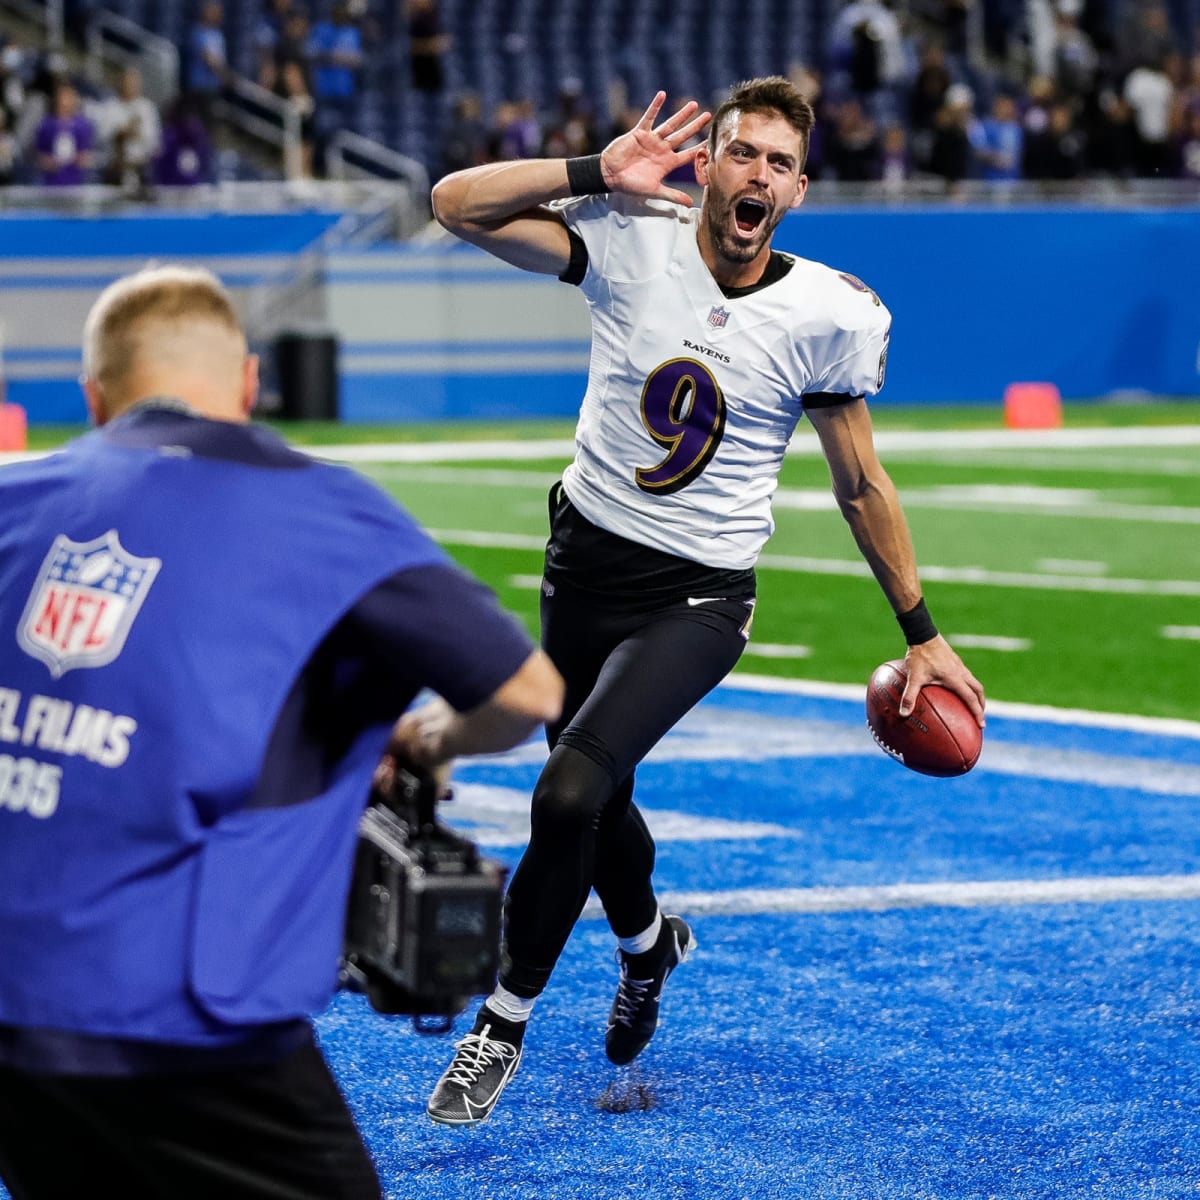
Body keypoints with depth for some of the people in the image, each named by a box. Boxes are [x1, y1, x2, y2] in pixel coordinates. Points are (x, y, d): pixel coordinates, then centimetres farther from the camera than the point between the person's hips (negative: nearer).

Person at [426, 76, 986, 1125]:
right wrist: (598, 172, -23)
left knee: (572, 790, -23)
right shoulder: (631, 238, -9)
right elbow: (456, 203, -16)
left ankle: (505, 1025, -3)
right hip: (585, 561, 3)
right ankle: (648, 944, 52)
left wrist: (922, 633, 6)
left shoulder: (832, 314, -10)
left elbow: (862, 486, 2)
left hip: (698, 597, -3)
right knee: (596, 802, 16)